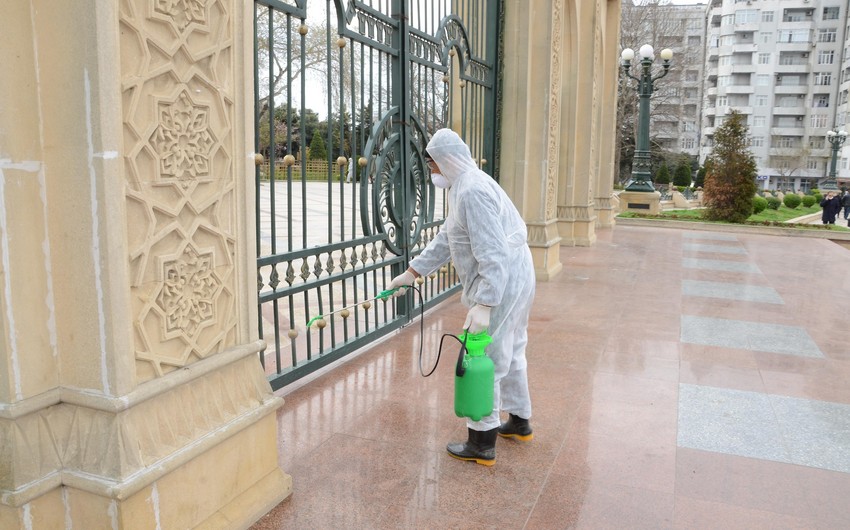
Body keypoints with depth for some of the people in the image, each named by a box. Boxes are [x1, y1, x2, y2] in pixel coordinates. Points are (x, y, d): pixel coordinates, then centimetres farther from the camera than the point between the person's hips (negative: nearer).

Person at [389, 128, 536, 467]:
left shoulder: (473, 191, -21)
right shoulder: (466, 186, 14)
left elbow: (493, 255, -28)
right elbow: (446, 240, 18)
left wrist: (483, 305, -31)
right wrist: (412, 273, 16)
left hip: (500, 286, -11)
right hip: (514, 281, 11)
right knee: (510, 354, 22)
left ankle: (482, 444, 11)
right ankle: (519, 422, 39)